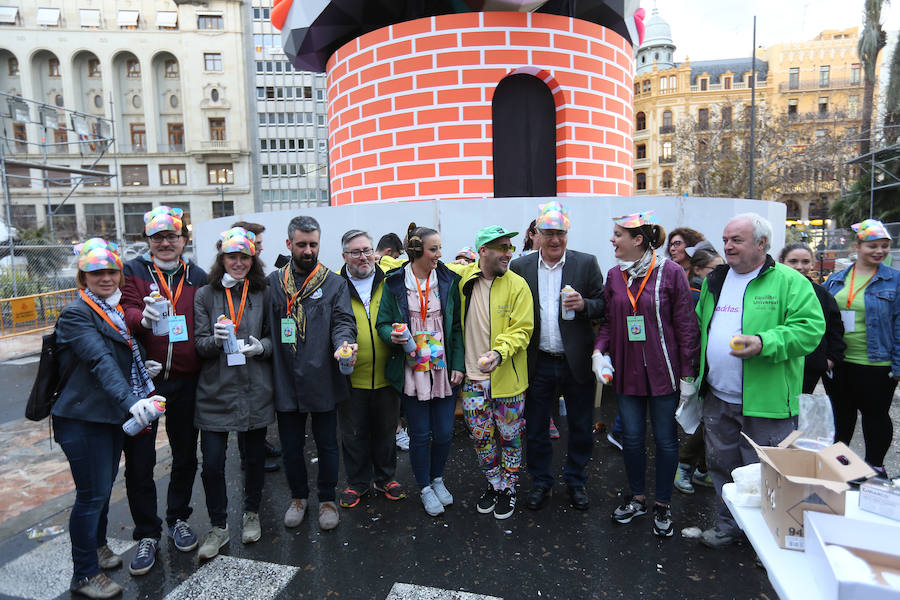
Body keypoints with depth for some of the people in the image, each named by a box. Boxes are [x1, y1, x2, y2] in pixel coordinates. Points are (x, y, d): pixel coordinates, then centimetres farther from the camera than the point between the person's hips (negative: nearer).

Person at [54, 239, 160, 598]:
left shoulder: (119, 309, 9)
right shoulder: (76, 314, -14)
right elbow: (99, 361, -28)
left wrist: (144, 367, 1)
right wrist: (131, 400, -40)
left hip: (114, 416, 7)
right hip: (82, 418, -7)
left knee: (104, 487, 20)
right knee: (92, 494, 0)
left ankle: (97, 546, 41)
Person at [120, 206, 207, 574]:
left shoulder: (197, 277, 6)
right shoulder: (134, 271, 0)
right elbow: (127, 314, -15)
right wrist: (143, 318, -36)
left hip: (186, 381, 2)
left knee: (185, 455, 14)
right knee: (139, 460, 5)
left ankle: (178, 519, 35)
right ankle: (147, 534, 23)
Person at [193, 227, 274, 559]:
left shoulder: (263, 294, 4)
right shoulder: (205, 295, 2)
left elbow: (275, 337, 8)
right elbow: (197, 343, 0)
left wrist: (262, 346, -13)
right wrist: (215, 340, -21)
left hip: (255, 390, 1)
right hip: (215, 391, -1)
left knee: (254, 456, 13)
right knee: (212, 462, 1)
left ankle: (251, 513, 36)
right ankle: (218, 526, 23)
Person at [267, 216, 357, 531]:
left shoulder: (335, 283, 2)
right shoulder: (272, 282, 7)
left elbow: (343, 321, -7)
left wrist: (343, 343, -27)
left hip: (322, 380, -1)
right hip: (285, 381, 2)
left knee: (327, 444, 11)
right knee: (290, 446, 15)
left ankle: (327, 499, 32)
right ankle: (299, 496, 38)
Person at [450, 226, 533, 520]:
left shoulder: (517, 285, -8)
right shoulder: (460, 277, -2)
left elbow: (521, 330, -12)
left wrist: (499, 353, -28)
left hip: (507, 377, -2)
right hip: (472, 377, 2)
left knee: (509, 437, 12)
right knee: (481, 437, 14)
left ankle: (508, 489, 34)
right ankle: (494, 484, 37)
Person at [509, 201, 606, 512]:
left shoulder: (586, 263, -1)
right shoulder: (520, 267, 1)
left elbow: (603, 305, 2)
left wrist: (584, 305, -20)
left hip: (577, 362, 0)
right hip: (539, 364, 1)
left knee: (581, 430, 13)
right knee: (535, 429, 12)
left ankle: (575, 481, 36)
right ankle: (541, 483, 33)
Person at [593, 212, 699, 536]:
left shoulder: (670, 272, -9)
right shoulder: (614, 275, 4)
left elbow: (686, 326, -7)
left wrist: (688, 375, -8)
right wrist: (599, 350, -7)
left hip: (663, 372, -3)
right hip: (627, 372, 4)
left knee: (665, 439, 9)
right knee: (631, 436, 12)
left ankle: (662, 505, 28)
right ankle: (637, 497, 33)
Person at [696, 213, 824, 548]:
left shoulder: (789, 282, -8)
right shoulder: (715, 281, 11)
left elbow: (810, 328, -16)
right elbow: (699, 328, 19)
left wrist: (764, 343, -28)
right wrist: (698, 377, 16)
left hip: (765, 403, -6)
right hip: (717, 400, 6)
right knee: (721, 466, 18)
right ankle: (728, 526, 37)